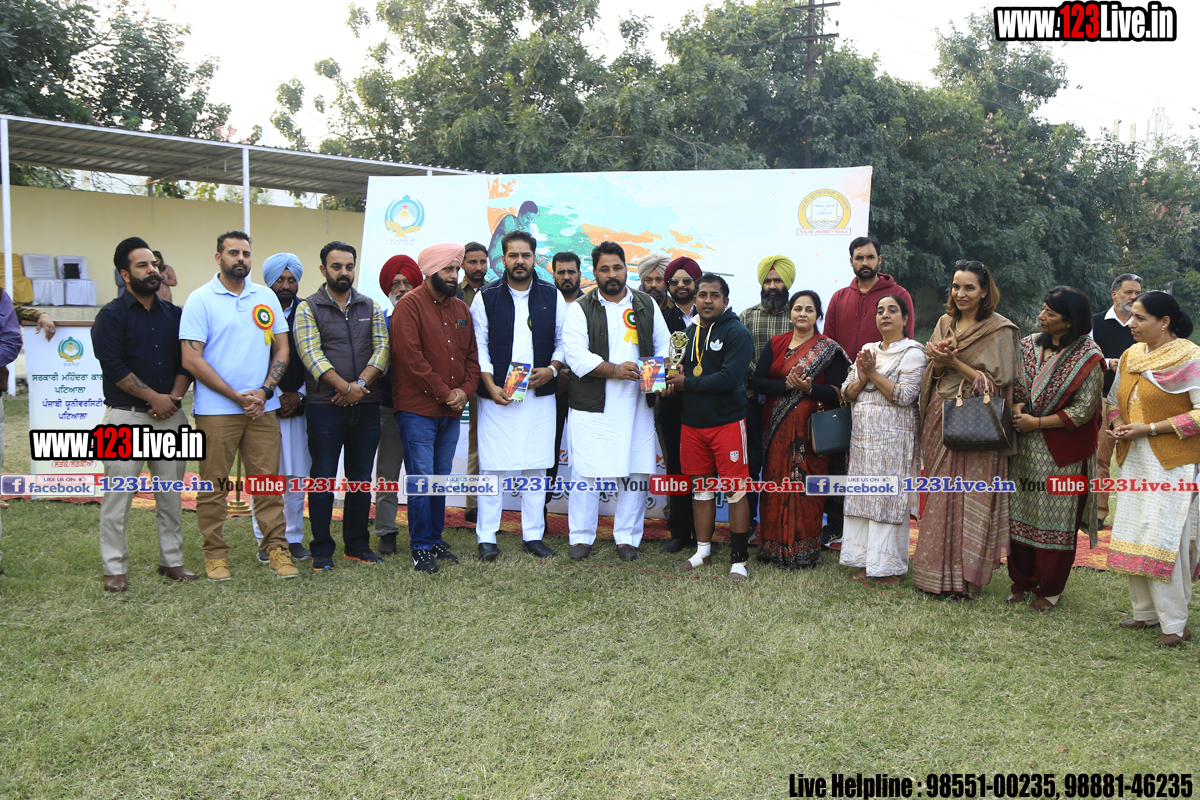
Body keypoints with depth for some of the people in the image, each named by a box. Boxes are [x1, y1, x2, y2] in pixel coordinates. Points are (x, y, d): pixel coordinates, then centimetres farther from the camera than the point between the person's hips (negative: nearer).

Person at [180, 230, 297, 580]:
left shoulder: (266, 297, 11)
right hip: (216, 410, -3)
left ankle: (276, 547, 12)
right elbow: (192, 360, -7)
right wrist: (237, 396, -10)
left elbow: (282, 349, 10)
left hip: (262, 407, 3)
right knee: (213, 484, 4)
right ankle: (215, 554, 15)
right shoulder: (200, 299, -1)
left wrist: (264, 391, -5)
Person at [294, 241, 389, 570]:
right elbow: (311, 353, -9)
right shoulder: (308, 308, 2)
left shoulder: (371, 307, 12)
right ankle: (322, 549, 11)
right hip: (325, 405, -3)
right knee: (323, 479, 1)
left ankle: (357, 545, 21)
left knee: (361, 478, 9)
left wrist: (360, 385, -12)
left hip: (366, 406, 3)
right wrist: (345, 387, -17)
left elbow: (382, 348, 2)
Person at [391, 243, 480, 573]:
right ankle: (421, 548, 5)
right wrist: (444, 393, -12)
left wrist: (465, 390, -2)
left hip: (452, 410, 6)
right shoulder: (410, 305, -7)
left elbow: (472, 354, 15)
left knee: (441, 478, 12)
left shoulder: (461, 309, 14)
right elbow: (411, 356, -15)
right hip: (418, 409, -6)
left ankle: (435, 540, 22)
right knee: (421, 478, -4)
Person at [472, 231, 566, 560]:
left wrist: (552, 369, -7)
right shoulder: (486, 297, 3)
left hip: (540, 394, 2)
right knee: (492, 467, -1)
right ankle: (487, 538, 9)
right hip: (496, 394, -2)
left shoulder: (553, 297, 8)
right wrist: (490, 385, -9)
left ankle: (533, 535, 16)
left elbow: (563, 341, 11)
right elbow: (478, 345, 2)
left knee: (536, 466, 5)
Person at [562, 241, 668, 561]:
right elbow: (576, 354, -9)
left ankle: (627, 537, 17)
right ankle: (581, 537, 14)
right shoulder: (580, 309, 2)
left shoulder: (647, 305, 13)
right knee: (587, 471, -1)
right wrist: (614, 370, -18)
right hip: (592, 405, -3)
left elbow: (663, 346, 16)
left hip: (637, 404, 3)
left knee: (636, 471, 3)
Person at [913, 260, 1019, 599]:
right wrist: (937, 362, -8)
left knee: (969, 499, -4)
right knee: (940, 496, 7)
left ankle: (964, 578, 5)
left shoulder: (999, 330, -5)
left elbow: (995, 382, -10)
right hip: (940, 419, 5)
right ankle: (938, 571, 16)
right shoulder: (945, 323, 13)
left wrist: (953, 362, -14)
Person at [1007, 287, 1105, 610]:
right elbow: (1013, 384, 11)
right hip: (1024, 448, 5)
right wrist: (1016, 407, -10)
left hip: (1062, 451, -4)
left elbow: (1083, 410, -12)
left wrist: (1037, 422, -14)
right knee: (1020, 512, 8)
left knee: (1056, 519, 4)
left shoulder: (1087, 357, -9)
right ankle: (1022, 581, 23)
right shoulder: (1029, 345, 6)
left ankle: (1050, 589, 18)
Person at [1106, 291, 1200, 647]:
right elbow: (1114, 398, 21)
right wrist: (1118, 425, 0)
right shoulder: (1131, 356, 9)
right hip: (1135, 460, 7)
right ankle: (1146, 611, 23)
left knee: (1164, 539, -8)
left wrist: (1149, 428, -18)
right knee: (1134, 535, 10)